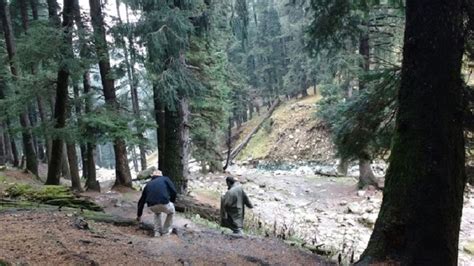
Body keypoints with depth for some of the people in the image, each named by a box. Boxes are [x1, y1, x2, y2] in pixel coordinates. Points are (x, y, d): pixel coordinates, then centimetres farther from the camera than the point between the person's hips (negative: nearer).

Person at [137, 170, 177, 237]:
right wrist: (171, 202, 25)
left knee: (157, 212, 39)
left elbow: (141, 201, 36)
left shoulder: (148, 184, 30)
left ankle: (157, 231, 29)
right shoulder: (165, 179, 22)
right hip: (164, 204, -3)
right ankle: (165, 231, 29)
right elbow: (173, 191, 7)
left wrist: (139, 215, 48)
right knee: (171, 211, 32)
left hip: (152, 207, 3)